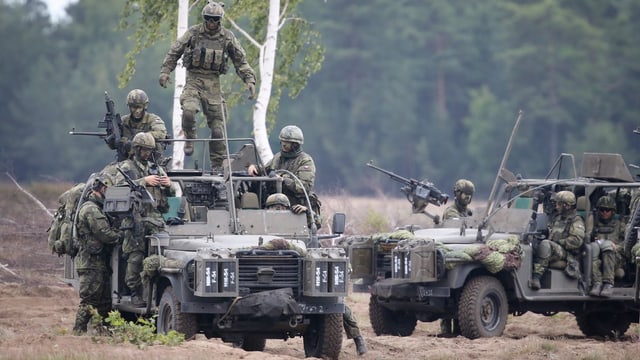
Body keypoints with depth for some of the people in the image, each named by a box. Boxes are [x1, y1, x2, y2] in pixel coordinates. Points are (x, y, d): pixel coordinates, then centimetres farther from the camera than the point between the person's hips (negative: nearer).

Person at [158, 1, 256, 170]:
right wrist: (165, 71, -3)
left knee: (217, 125, 0)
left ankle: (217, 165, 11)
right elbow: (174, 52, 7)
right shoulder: (193, 33, -1)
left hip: (213, 82, 1)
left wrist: (249, 80, -1)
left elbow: (240, 61, 10)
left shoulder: (227, 37, 3)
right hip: (194, 79, -1)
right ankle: (190, 139, -2)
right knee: (189, 110, -30)